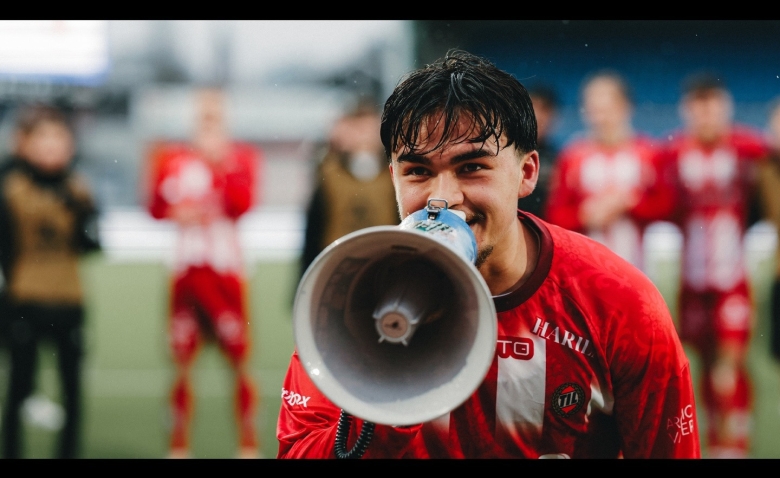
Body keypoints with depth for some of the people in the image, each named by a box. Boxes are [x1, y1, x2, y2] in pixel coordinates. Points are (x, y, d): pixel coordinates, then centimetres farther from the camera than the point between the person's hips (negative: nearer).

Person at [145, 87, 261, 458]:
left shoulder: (242, 156, 4)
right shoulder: (171, 158, 11)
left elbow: (242, 203, -10)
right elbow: (155, 206, 5)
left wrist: (221, 162, -15)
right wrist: (177, 213, -13)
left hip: (226, 266, -2)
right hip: (186, 267, 2)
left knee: (239, 358, -6)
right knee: (182, 360, 5)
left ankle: (248, 445, 1)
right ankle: (179, 445, 13)